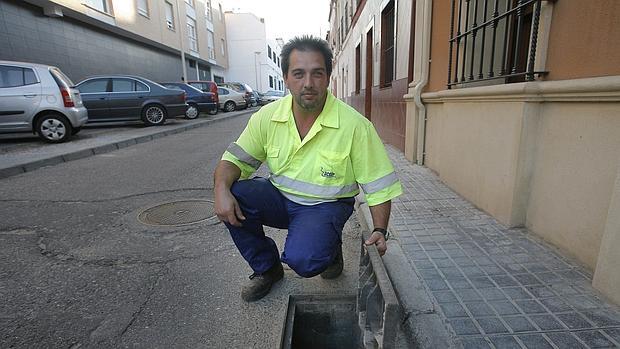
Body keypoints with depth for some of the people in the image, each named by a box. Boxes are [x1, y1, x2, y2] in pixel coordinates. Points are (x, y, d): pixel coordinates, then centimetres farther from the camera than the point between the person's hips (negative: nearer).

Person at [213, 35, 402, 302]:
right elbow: (234, 160, -2)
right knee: (233, 195, -21)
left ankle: (330, 249, 11)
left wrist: (379, 231, -17)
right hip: (279, 197, 4)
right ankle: (266, 267, 5)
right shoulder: (267, 117, -7)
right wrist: (222, 190, -22)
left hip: (325, 205, -4)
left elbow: (378, 187, -10)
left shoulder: (355, 126, -16)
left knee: (302, 260, -30)